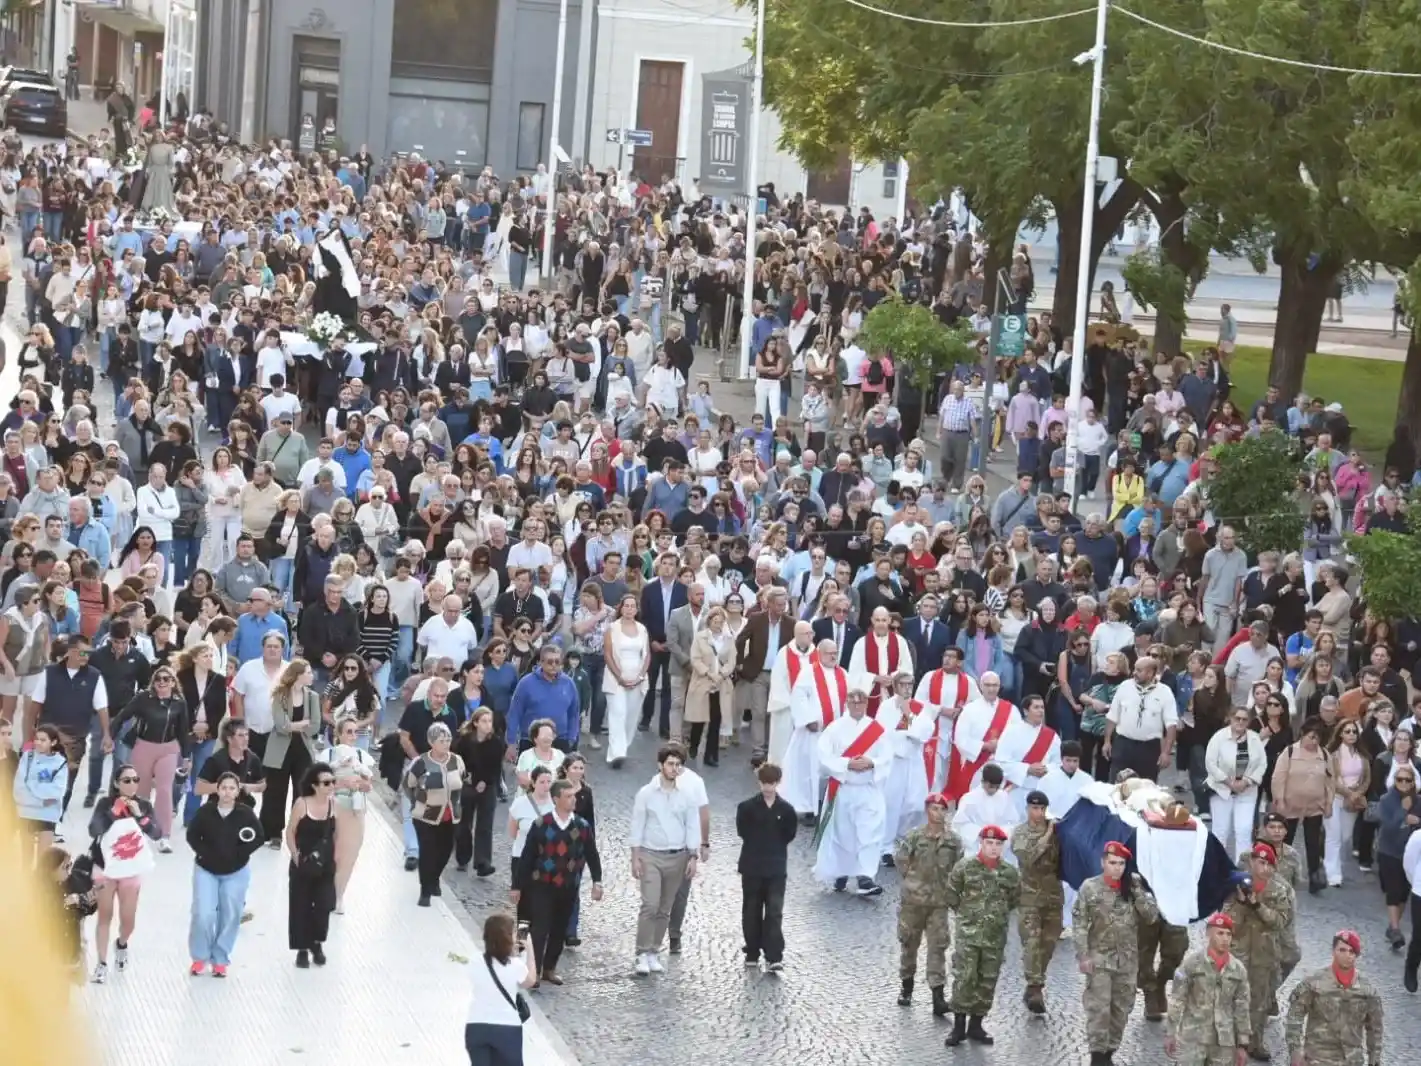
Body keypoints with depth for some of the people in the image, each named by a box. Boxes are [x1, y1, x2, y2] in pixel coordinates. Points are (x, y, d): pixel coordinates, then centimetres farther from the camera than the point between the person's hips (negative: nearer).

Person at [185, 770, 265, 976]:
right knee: (203, 914, -9)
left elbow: (259, 837, -5)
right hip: (206, 870, -1)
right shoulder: (205, 811, -13)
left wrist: (240, 854, -13)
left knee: (230, 916, 6)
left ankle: (220, 959, 19)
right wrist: (205, 853, -15)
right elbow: (192, 835, -4)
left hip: (236, 872, 1)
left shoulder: (245, 813, -12)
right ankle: (199, 957, 11)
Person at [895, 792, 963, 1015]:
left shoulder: (953, 840, -1)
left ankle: (938, 996, -7)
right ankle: (906, 987, 30)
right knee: (909, 944, 12)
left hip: (939, 902, 0)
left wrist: (948, 886, 4)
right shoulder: (914, 836, -6)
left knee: (938, 948, -4)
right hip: (913, 900, 0)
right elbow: (900, 859, 4)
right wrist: (910, 879, 1)